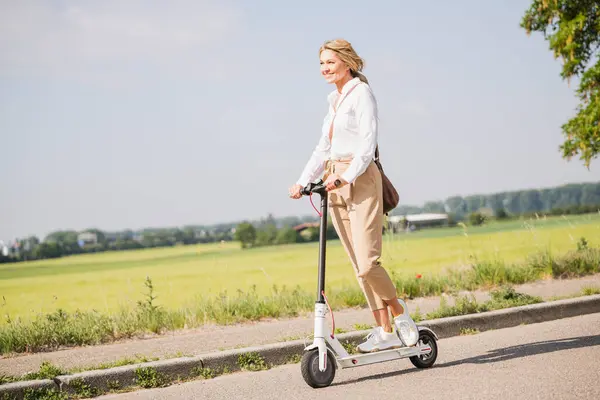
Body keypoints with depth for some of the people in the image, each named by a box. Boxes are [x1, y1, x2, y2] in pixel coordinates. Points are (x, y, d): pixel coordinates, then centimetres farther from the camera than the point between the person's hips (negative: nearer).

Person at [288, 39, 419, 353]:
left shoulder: (361, 93, -4)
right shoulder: (334, 99, 19)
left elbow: (367, 142, -15)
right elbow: (323, 147, 22)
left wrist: (347, 176, -27)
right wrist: (302, 182, 11)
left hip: (360, 180, -8)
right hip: (335, 185, 8)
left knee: (367, 262, -14)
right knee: (359, 266, 4)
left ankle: (398, 310, 9)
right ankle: (385, 332, 8)